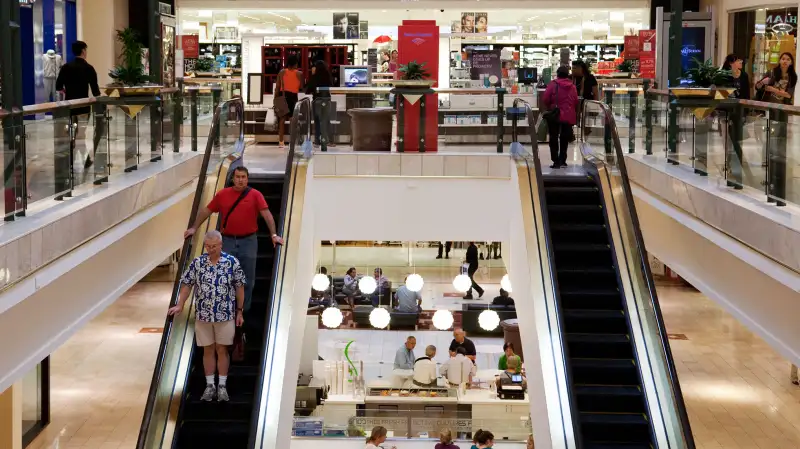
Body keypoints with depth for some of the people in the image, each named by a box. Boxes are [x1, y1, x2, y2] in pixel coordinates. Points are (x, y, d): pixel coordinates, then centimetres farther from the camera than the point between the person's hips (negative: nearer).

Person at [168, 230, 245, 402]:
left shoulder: (232, 262, -6)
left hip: (225, 315, -2)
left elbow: (239, 287, 0)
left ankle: (222, 386, 12)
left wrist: (240, 311, 0)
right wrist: (180, 305, -2)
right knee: (208, 350, 8)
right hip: (203, 315, 2)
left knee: (222, 350, 4)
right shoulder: (197, 263, -1)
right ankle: (210, 386, 16)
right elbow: (187, 284, 6)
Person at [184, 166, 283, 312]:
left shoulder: (255, 195, -3)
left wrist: (274, 234, -19)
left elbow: (266, 214, -10)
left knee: (248, 278, 7)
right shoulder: (223, 194, 3)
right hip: (228, 241, 1)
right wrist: (194, 228, 6)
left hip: (248, 241, -1)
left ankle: (244, 310, 20)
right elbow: (206, 211, 10)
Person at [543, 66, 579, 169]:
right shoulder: (572, 87, 5)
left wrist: (548, 109, 8)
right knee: (564, 139, 14)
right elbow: (576, 102, 6)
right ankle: (562, 160, 16)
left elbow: (546, 99, -9)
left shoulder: (553, 84, -6)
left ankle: (556, 161, -4)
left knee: (554, 139, 3)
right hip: (569, 117, 3)